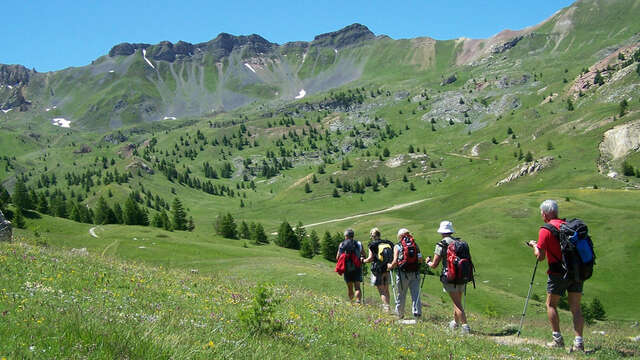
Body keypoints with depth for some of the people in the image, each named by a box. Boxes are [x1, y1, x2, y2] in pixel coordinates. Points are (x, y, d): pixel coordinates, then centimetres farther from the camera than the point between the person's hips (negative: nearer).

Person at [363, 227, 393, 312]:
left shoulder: (372, 245, -5)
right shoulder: (389, 243, 8)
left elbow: (371, 258, -11)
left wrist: (363, 260, 6)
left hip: (378, 270, -5)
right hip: (387, 269, 5)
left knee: (382, 291, -3)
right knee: (386, 290, 18)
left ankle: (386, 307, -15)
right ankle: (386, 305, 21)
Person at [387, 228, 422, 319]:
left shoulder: (397, 246, 0)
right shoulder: (415, 245, 8)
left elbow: (395, 261, -7)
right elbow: (420, 259, 0)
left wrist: (390, 266, 12)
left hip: (403, 274, -2)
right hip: (415, 273, 2)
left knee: (401, 295, 11)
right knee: (416, 294, 3)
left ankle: (399, 314, 23)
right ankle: (417, 312, -9)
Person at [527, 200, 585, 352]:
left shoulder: (545, 230, -8)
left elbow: (540, 256, -9)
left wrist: (534, 245, 11)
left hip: (558, 273, -5)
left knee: (551, 305, 12)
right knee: (575, 308, 5)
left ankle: (558, 339, 10)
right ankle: (579, 342, -3)